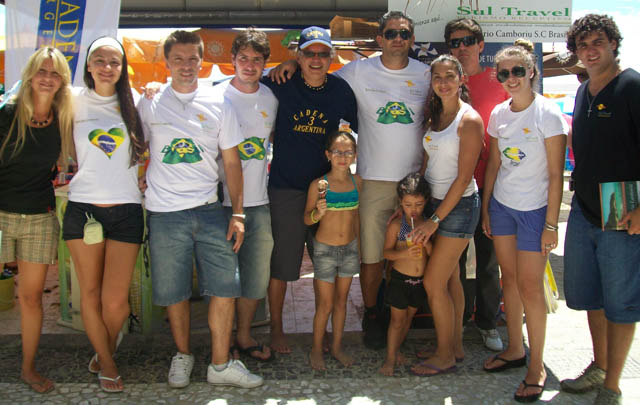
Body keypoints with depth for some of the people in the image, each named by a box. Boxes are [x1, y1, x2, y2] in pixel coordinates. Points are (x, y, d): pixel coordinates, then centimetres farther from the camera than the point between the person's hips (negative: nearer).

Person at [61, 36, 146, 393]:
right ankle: (106, 362, 26)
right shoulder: (75, 102, 7)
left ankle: (106, 349, 26)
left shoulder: (134, 104, 6)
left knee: (115, 300, -5)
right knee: (90, 292, 7)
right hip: (83, 208, 1)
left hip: (126, 210, -1)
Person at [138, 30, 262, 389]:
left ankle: (221, 364, 13)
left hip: (210, 210, 1)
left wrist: (237, 214, 1)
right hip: (165, 212, -1)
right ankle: (183, 355, 29)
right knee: (174, 292, 7)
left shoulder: (218, 102, 6)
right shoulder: (150, 102, 5)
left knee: (225, 286, -1)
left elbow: (232, 161, 7)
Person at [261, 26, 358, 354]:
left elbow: (353, 134, 12)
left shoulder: (341, 90, 1)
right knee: (281, 263, 4)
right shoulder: (281, 84, -6)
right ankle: (276, 329, 23)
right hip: (285, 188, -2)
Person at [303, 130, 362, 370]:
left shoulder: (357, 182, 0)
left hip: (349, 248, 4)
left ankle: (337, 346, 28)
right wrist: (318, 212, -27)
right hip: (325, 249, -4)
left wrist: (358, 247, 14)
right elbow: (307, 219, -5)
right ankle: (316, 348, 21)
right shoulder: (318, 185, -12)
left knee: (341, 300, 14)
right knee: (325, 304, 2)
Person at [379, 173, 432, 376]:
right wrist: (404, 253, -28)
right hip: (400, 278, -3)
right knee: (397, 320, 5)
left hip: (420, 281, 4)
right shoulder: (396, 225, -12)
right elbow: (387, 252, -11)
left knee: (408, 318, 18)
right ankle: (390, 358, 18)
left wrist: (426, 241, -21)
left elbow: (434, 254, -2)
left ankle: (396, 349, 38)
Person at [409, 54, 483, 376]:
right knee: (449, 278, 14)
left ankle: (445, 356, 10)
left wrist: (435, 220, -16)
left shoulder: (469, 120, -13)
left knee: (433, 282, -6)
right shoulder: (434, 116, 10)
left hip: (458, 205, -7)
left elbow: (463, 178, -16)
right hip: (435, 202, 7)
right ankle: (455, 346, 26)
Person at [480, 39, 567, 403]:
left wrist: (551, 224, -13)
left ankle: (537, 366, 13)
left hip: (534, 210, -5)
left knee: (530, 287, -1)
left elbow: (556, 174, -12)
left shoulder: (548, 114, -12)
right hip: (501, 206, 5)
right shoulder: (499, 114, 5)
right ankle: (515, 349, 27)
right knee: (510, 280, 11)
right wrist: (485, 207, 11)